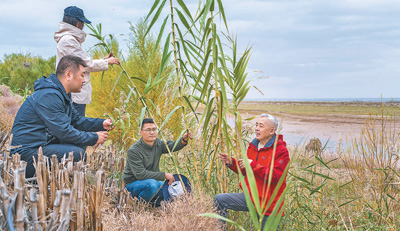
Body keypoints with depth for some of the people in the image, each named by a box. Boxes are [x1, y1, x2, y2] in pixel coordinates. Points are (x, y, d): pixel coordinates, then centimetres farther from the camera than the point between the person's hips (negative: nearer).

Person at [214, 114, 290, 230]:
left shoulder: (281, 151, -14)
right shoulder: (253, 146, 9)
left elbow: (275, 177, -23)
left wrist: (253, 165, -26)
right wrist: (231, 162, 1)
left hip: (268, 204, -6)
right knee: (219, 200, -6)